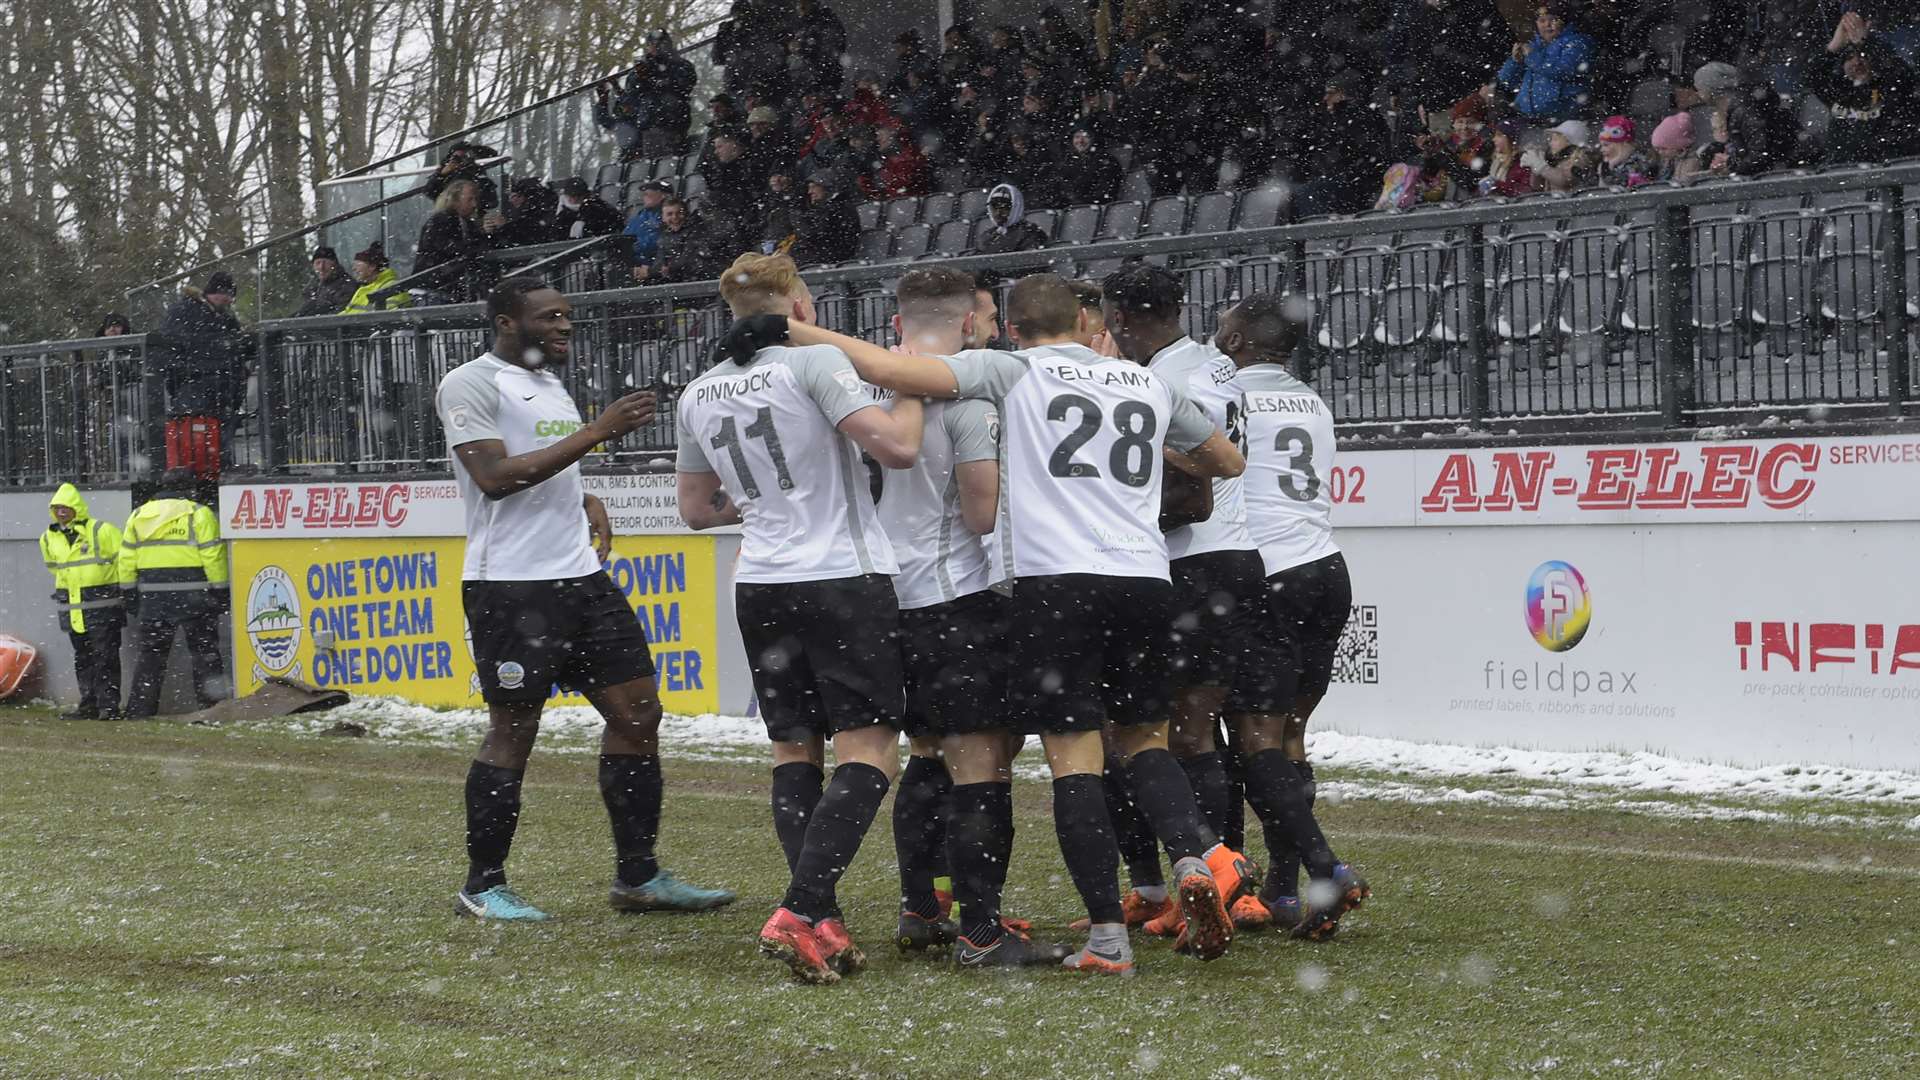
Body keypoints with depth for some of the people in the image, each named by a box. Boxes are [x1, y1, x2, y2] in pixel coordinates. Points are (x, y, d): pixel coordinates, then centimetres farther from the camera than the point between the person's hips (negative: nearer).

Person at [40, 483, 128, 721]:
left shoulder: (103, 531, -10)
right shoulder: (48, 539, 9)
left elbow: (124, 560, -4)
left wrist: (126, 591, -1)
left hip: (103, 605, -6)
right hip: (71, 609, 6)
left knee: (105, 657, -7)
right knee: (83, 659, 9)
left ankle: (109, 705, -7)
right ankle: (89, 705, 13)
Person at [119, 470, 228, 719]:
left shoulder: (138, 515, 10)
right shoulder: (199, 514, -4)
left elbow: (126, 561, 10)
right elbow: (213, 556, -8)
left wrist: (131, 595, 16)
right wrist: (221, 591, -2)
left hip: (152, 597, 3)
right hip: (192, 595, -3)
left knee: (149, 655, 10)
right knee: (204, 653, 5)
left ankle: (139, 712, 9)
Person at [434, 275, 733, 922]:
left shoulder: (552, 385, 19)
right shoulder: (471, 384, -8)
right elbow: (496, 477, -20)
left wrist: (585, 502, 12)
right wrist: (594, 432, -21)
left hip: (582, 576, 8)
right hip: (511, 584, -8)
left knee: (637, 713, 4)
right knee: (512, 729, -3)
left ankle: (637, 876, 11)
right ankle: (482, 885, 9)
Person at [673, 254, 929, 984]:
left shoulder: (699, 395, 11)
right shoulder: (815, 362, -9)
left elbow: (696, 508, 21)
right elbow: (896, 447, -18)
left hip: (761, 587, 6)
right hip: (845, 577, -6)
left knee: (795, 752, 12)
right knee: (869, 752, -5)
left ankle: (821, 923, 4)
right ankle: (799, 912, -18)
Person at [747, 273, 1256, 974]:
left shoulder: (1013, 371, 7)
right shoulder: (1149, 384, 20)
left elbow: (892, 372, -6)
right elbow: (1228, 463, 35)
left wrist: (786, 331, 1)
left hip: (1054, 578, -4)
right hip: (1145, 577, 4)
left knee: (1074, 757, -2)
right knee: (1145, 739, 18)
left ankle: (1108, 935, -8)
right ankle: (1199, 857, -7)